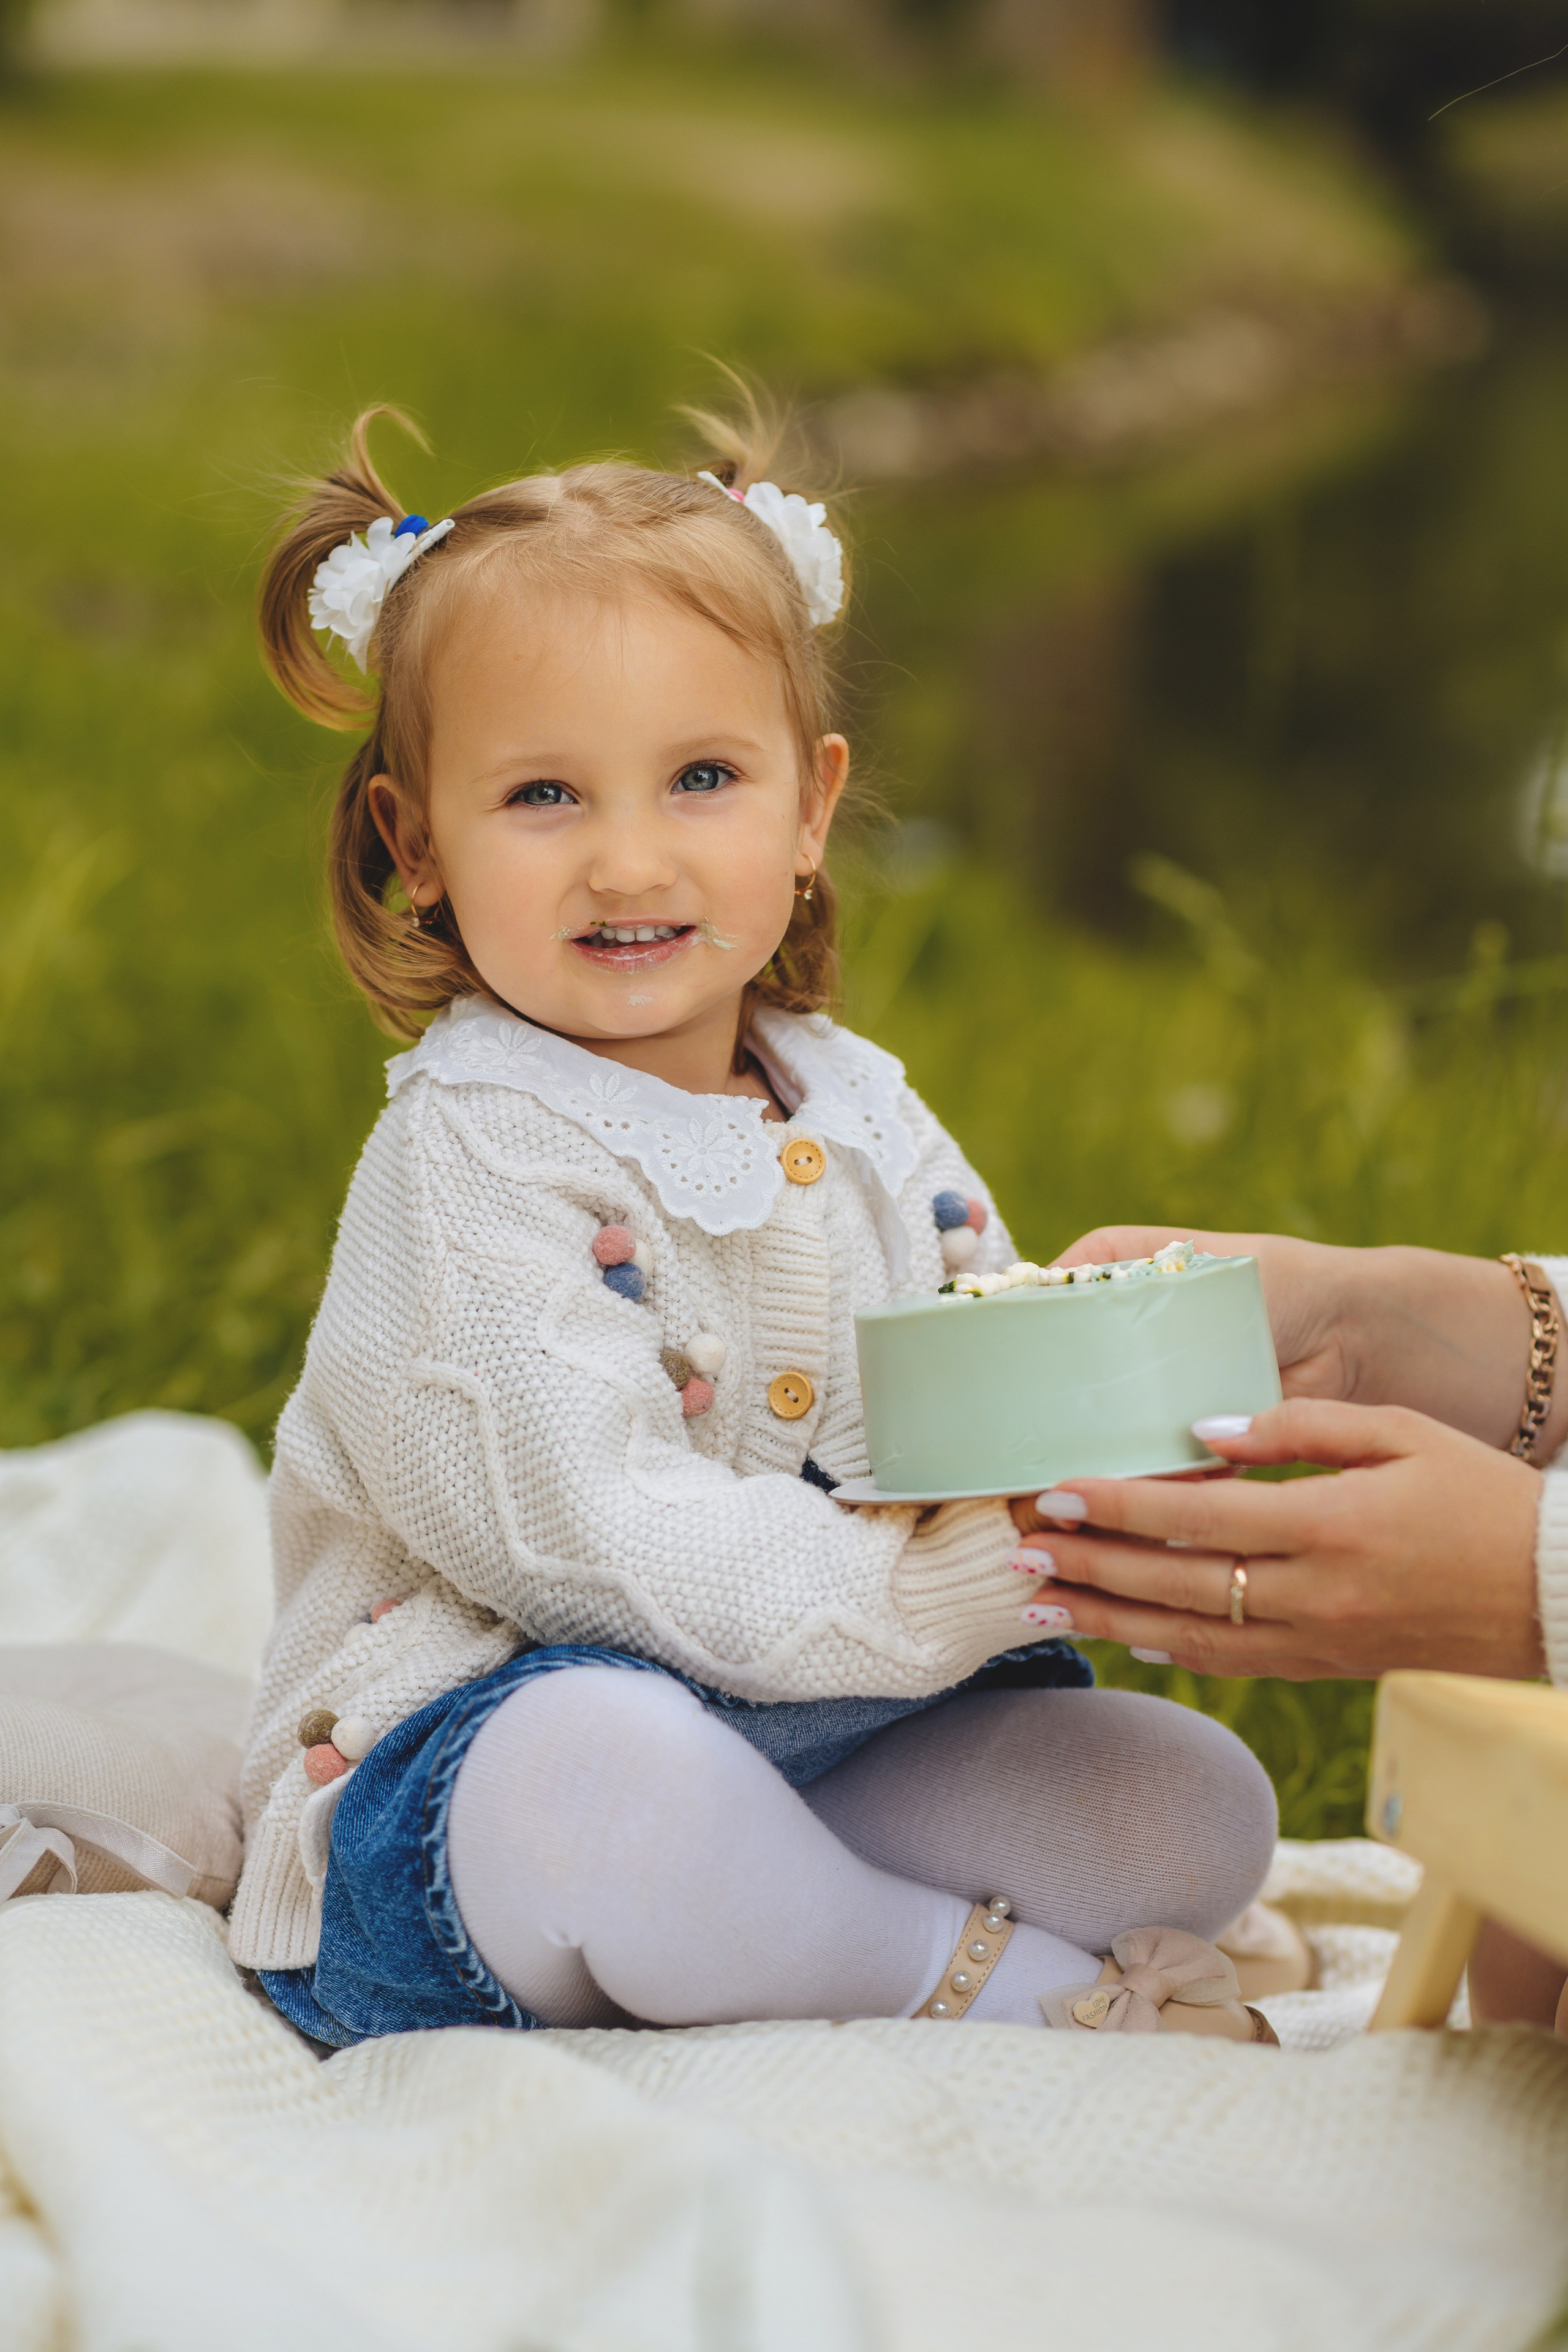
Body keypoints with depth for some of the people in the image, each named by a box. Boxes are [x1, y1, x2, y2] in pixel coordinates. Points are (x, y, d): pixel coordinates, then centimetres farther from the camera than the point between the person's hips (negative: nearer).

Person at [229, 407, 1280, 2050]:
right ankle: (1024, 1982, -19)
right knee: (596, 1765, -41)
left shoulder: (862, 1115, 8)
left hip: (819, 1748, 7)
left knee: (1196, 1799, -4)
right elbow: (583, 1530, -24)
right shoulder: (471, 1161, -14)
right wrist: (901, 1599, -31)